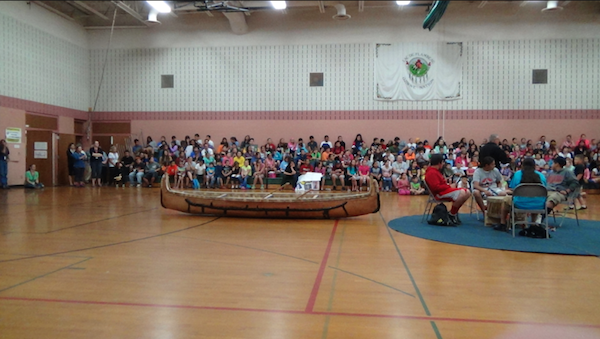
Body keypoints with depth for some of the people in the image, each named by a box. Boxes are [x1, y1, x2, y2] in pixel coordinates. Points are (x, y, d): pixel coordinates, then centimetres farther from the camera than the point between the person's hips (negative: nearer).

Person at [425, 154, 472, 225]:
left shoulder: (435, 171, 20)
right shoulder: (431, 173, -15)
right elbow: (436, 187, -23)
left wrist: (449, 185, 5)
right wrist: (449, 186, -13)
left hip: (444, 190, 11)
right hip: (440, 194, -11)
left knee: (467, 193, 2)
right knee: (462, 193, -28)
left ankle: (454, 211, 8)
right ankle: (452, 215, -14)